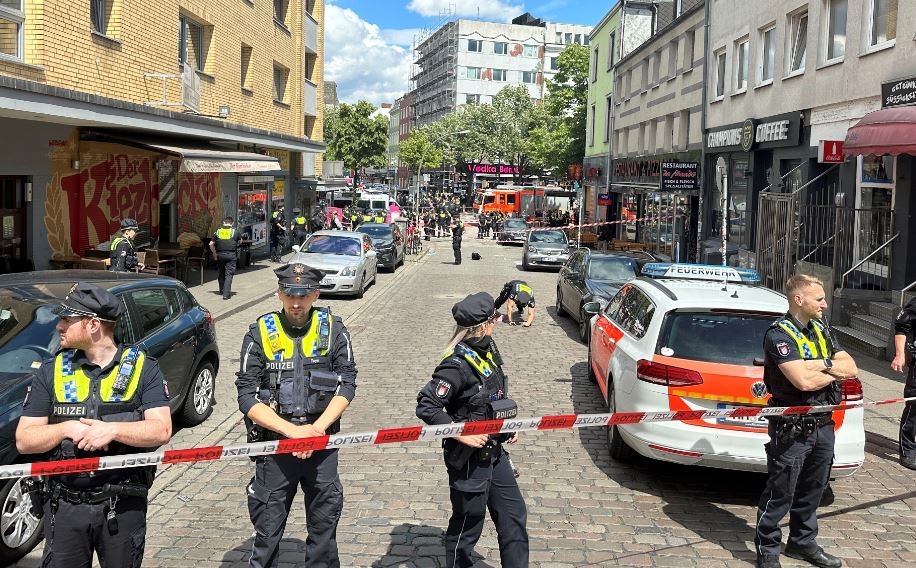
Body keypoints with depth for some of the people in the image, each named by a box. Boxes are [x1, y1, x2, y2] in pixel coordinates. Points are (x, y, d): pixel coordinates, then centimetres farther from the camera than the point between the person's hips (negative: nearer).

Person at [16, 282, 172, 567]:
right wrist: (67, 429, -16)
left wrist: (113, 429, -25)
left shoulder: (143, 369, -4)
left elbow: (161, 430, -12)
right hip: (65, 507, 2)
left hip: (124, 507, -2)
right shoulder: (51, 372, 3)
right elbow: (24, 440, 1)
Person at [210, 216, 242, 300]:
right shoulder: (235, 231, 1)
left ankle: (222, 290, 34)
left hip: (220, 255, 2)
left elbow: (211, 244, 2)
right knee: (229, 274, -3)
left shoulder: (218, 231, 5)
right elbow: (240, 240, 18)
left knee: (221, 273, 19)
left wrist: (215, 254, 11)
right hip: (231, 255, -2)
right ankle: (226, 294, -11)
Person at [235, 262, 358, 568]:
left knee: (324, 526, 14)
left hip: (322, 444, 1)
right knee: (267, 531, 7)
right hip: (274, 443, -1)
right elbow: (247, 396, -9)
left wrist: (318, 428, -17)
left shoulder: (333, 329, -1)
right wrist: (293, 431, -18)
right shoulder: (261, 333, -5)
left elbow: (346, 384, -3)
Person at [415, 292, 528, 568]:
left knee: (514, 515, 15)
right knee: (467, 525, 8)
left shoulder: (488, 350, 2)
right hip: (469, 459, -8)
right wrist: (461, 434, -25)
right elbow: (426, 406, -26)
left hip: (495, 452, 8)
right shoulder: (458, 365, -24)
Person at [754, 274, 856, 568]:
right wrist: (835, 372, -7)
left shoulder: (821, 330, 11)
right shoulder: (779, 334, -15)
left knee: (812, 490, 19)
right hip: (792, 429, -8)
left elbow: (851, 368, 5)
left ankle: (803, 542, 35)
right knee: (780, 494, 1)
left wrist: (822, 364, -13)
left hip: (823, 425, 8)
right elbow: (804, 381, -26)